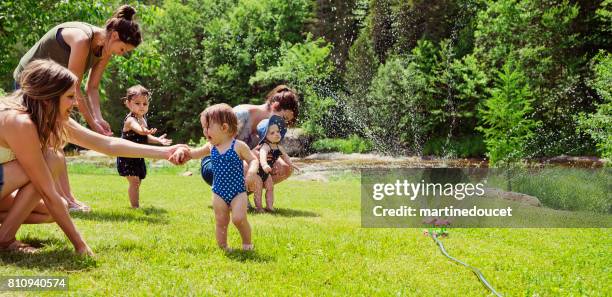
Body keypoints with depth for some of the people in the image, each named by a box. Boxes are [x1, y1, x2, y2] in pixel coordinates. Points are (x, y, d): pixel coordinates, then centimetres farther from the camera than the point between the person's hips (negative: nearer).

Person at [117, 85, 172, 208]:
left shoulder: (143, 119, 8)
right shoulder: (130, 119, -21)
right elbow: (136, 127, -47)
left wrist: (157, 140, 7)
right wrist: (144, 131, -68)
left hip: (138, 157, 9)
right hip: (127, 157, -9)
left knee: (137, 182, 17)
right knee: (134, 181, -14)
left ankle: (136, 205, 30)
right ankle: (135, 206, -10)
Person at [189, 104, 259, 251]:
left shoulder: (238, 146, -10)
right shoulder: (211, 147, 4)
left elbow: (253, 160, -4)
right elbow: (195, 153, 19)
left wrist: (252, 171, -25)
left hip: (238, 191, -4)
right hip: (219, 193, 5)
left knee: (239, 219, -15)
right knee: (220, 222, 5)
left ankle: (247, 243, 8)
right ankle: (223, 248, 16)